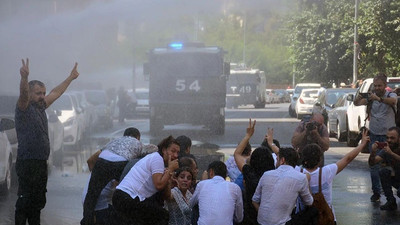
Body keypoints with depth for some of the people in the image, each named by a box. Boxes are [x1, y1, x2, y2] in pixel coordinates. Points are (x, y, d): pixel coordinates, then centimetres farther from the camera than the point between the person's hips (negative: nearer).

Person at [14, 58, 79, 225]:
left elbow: (56, 93, 27)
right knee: (25, 201, -10)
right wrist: (24, 77, -46)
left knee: (38, 201, 13)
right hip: (27, 162, -9)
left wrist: (71, 77, 33)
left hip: (41, 163, 9)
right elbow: (23, 94, -27)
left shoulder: (40, 107, 17)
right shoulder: (24, 108, -7)